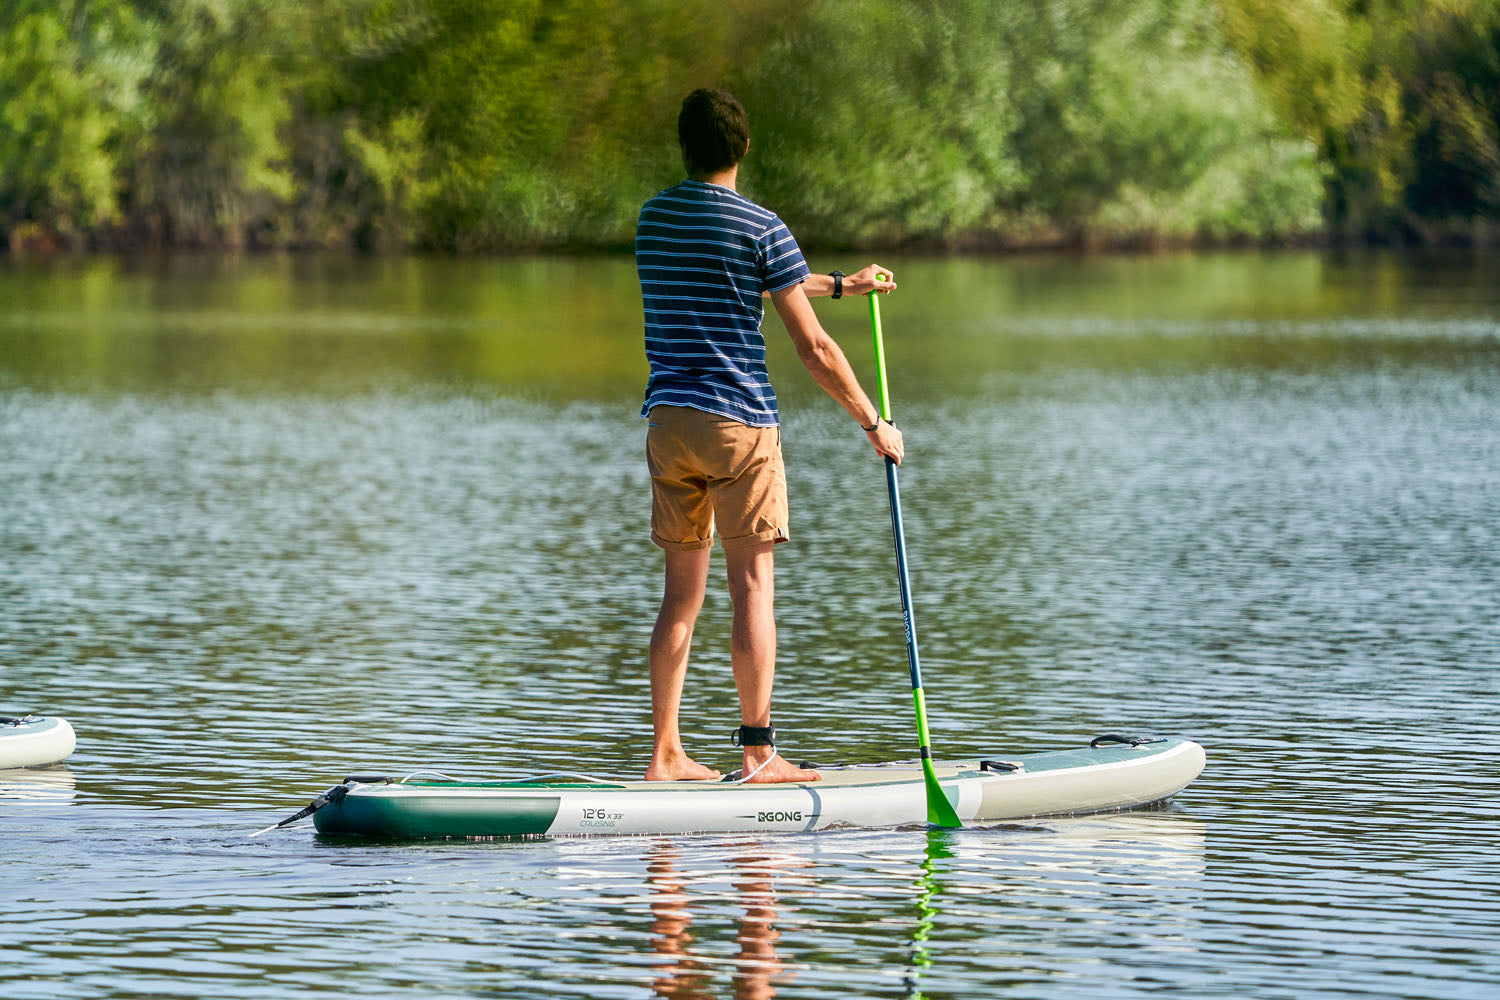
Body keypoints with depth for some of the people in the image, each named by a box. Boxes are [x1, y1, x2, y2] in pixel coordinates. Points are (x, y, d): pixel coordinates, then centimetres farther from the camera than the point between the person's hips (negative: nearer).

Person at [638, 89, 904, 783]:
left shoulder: (653, 218, 11)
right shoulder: (760, 227, -8)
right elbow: (813, 347, -10)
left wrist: (840, 284, 34)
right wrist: (874, 425, 1)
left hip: (667, 418, 5)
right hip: (739, 420, -5)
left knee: (681, 591, 9)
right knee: (752, 586, -2)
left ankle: (665, 755, 7)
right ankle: (758, 753, -5)